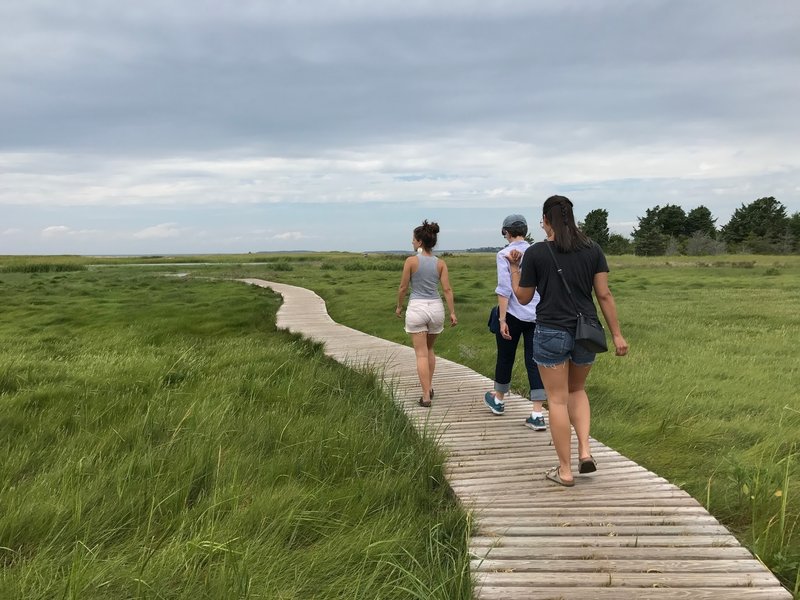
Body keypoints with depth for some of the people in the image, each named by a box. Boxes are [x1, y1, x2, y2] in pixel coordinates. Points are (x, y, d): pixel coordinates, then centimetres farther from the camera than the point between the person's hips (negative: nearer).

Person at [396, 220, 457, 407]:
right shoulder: (440, 263, 2)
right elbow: (447, 289, -3)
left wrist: (399, 306, 12)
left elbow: (403, 288, -3)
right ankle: (429, 387, 26)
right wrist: (452, 313, 1)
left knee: (421, 354, 0)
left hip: (417, 308, -4)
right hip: (436, 308, 4)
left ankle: (426, 396, -3)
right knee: (429, 349, 24)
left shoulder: (411, 261, -8)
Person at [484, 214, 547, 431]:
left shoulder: (505, 254, -9)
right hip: (537, 314, 4)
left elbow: (504, 290, -15)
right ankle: (537, 415, 3)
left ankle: (498, 400, 38)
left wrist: (502, 319, -13)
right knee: (534, 361, 5)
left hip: (513, 314, -4)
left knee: (505, 358, 15)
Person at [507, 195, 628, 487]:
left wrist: (514, 268, 13)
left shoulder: (535, 253, -7)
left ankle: (565, 470, 12)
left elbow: (523, 297, 0)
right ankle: (585, 450, 11)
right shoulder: (592, 249, 1)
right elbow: (604, 294, 0)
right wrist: (617, 334, 5)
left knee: (557, 399, 6)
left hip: (551, 333, -3)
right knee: (577, 389, 25)